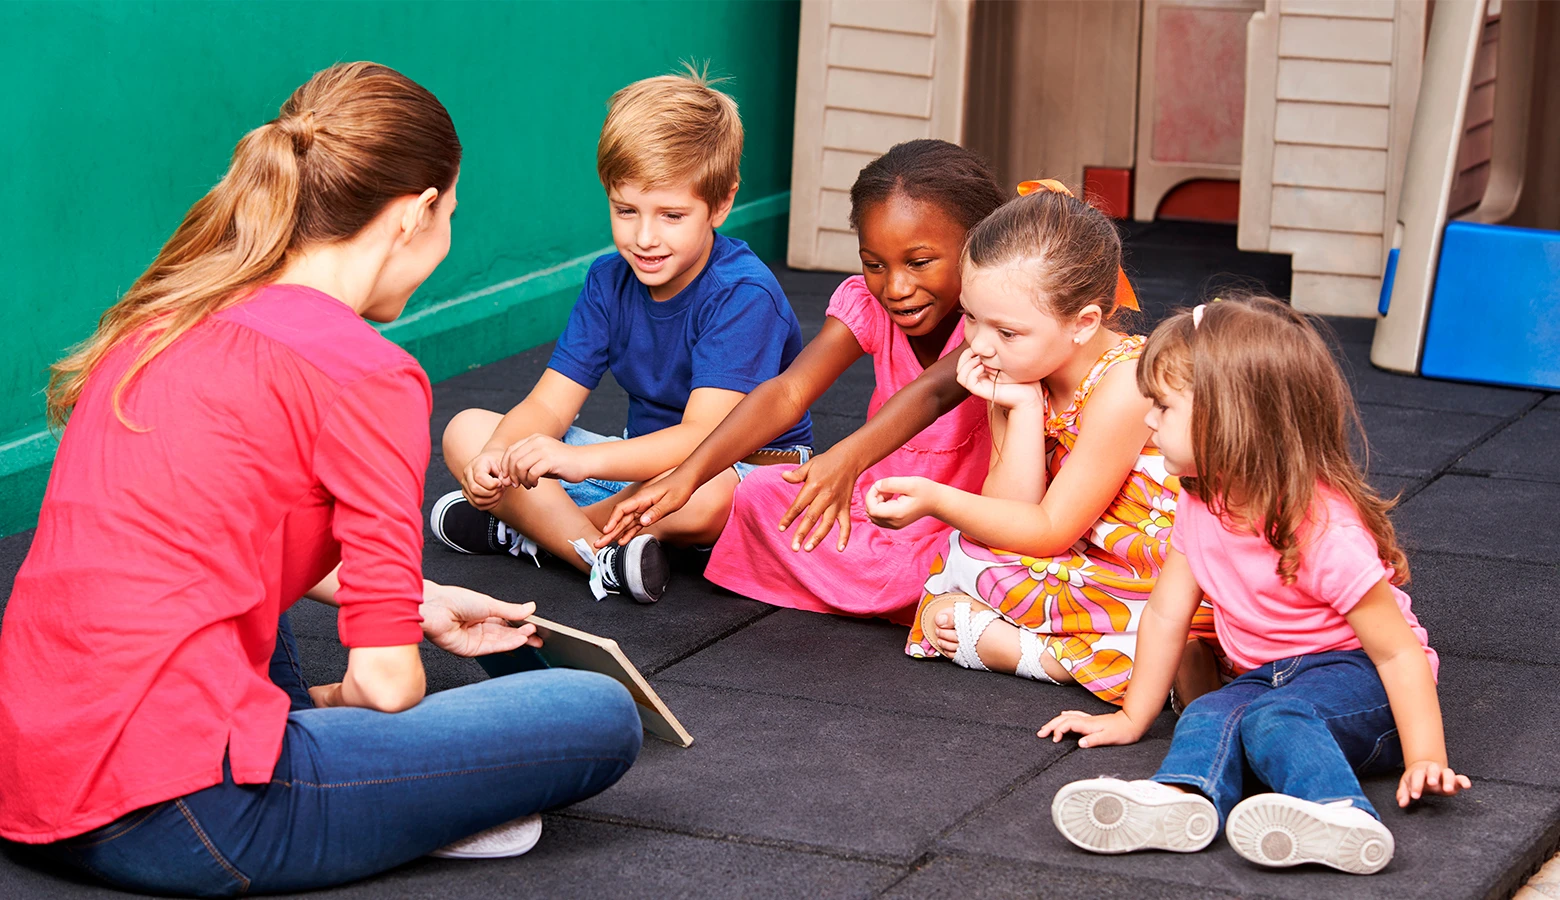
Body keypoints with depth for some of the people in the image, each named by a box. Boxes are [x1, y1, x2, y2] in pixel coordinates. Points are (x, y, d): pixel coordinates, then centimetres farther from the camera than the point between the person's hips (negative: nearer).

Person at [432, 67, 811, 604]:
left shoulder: (744, 295, -22)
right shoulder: (609, 282, -1)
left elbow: (701, 438, -32)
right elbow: (549, 403, -6)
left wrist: (578, 460, -46)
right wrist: (497, 456, -30)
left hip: (748, 471, -7)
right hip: (647, 460, 7)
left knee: (703, 493, -44)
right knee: (467, 433, -6)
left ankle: (527, 528, -19)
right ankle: (603, 559, -27)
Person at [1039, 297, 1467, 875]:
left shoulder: (1327, 531, -23)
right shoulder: (1202, 505, 0)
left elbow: (1398, 650, -21)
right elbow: (1167, 613, 10)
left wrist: (1425, 762, -26)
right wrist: (1132, 718, 14)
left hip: (1358, 675, -6)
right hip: (1268, 675, 7)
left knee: (1274, 717, -35)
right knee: (1207, 716, -24)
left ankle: (1342, 818, -61)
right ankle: (1178, 800, -55)